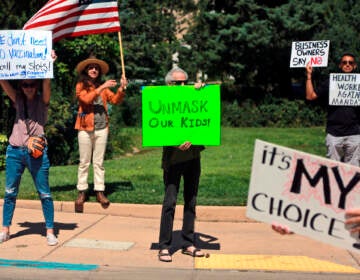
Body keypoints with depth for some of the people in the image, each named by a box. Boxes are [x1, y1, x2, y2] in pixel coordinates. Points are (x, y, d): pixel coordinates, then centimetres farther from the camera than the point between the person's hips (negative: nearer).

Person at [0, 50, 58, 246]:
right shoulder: (18, 100, 11)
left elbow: (46, 83, -13)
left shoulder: (42, 101, 3)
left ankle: (50, 231, 7)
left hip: (37, 152, -3)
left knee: (44, 193, 0)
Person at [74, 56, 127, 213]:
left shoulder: (103, 87, 13)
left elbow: (115, 100, 5)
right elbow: (86, 99, -15)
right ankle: (82, 192, 7)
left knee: (99, 162, 5)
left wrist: (122, 88, -11)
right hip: (85, 127, -3)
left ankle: (100, 191, 6)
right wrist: (102, 87, -18)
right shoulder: (81, 85, 3)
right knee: (84, 162, 3)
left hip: (101, 128, 3)